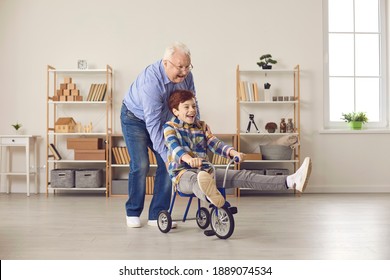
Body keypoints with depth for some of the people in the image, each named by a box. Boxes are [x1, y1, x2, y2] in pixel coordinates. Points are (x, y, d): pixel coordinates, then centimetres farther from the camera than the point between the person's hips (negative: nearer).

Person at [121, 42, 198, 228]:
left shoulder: (186, 76, -18)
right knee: (141, 165, -15)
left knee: (168, 164, -6)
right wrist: (166, 155, -39)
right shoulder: (151, 81, -38)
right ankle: (132, 213, 6)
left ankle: (157, 214, 2)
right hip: (135, 118, -6)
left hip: (162, 119, 6)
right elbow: (153, 124, -38)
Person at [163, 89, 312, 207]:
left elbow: (215, 144, 3)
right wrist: (189, 159, -42)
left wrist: (233, 152, -19)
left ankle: (291, 181, -30)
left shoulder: (201, 126, 17)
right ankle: (211, 196, -82)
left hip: (205, 171, 5)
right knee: (195, 179, -44)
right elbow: (175, 147, -19)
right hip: (183, 173, -5)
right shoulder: (170, 127, 2)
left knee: (243, 175, -15)